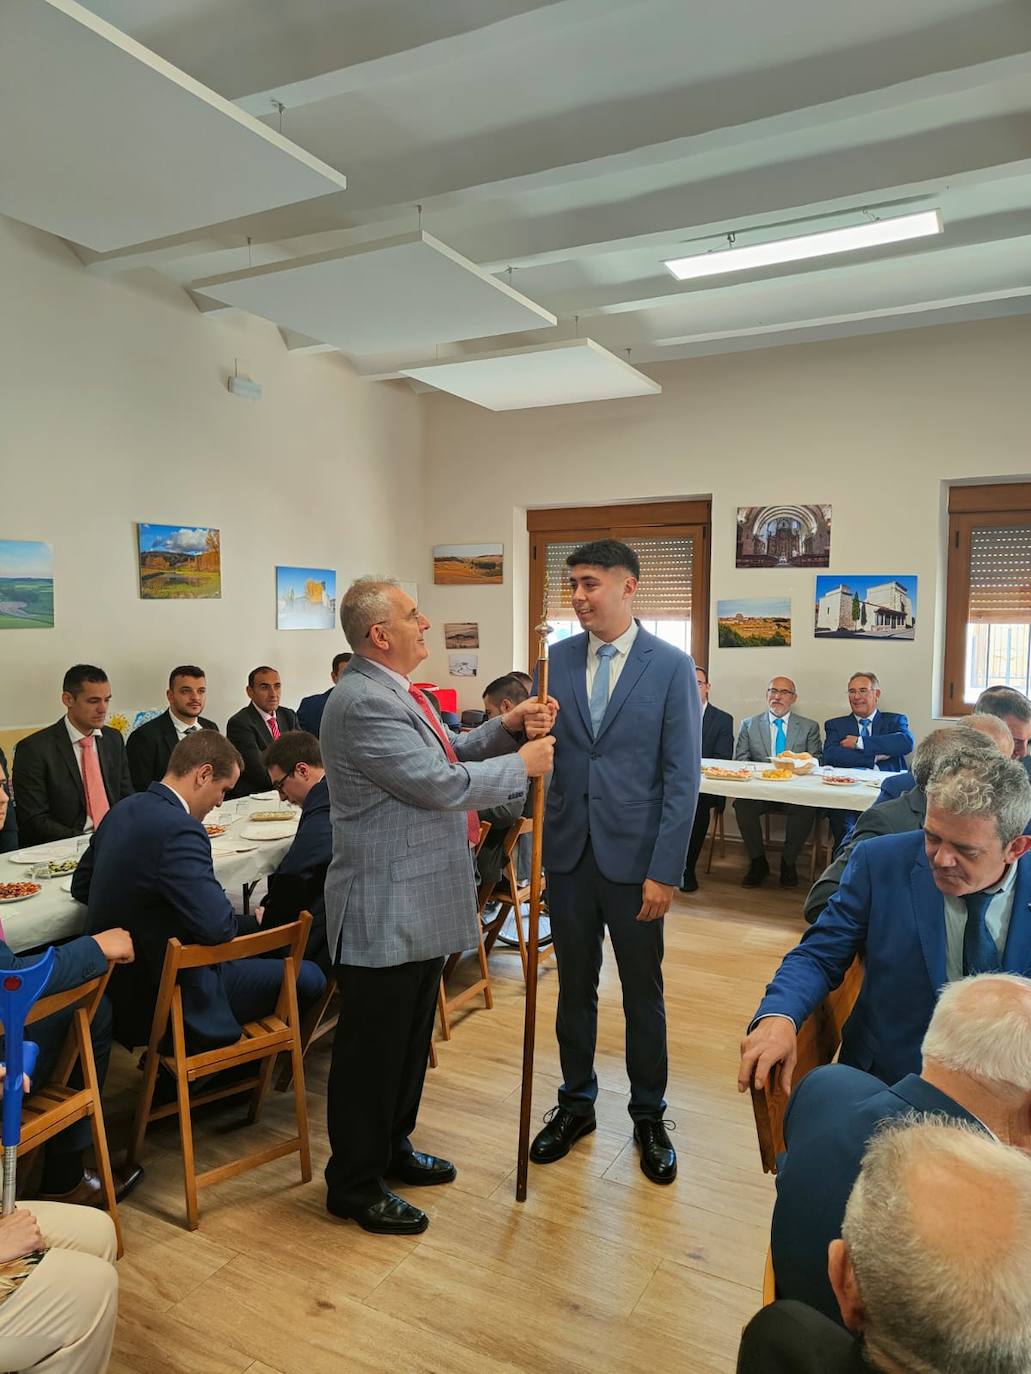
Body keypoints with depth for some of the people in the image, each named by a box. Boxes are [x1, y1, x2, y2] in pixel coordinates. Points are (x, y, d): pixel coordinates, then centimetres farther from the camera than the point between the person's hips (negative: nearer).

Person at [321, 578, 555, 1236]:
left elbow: (449, 752, 15)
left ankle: (392, 1149, 42)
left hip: (423, 904, 10)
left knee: (411, 1039, 23)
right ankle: (354, 1183, 25)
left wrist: (509, 726, -1)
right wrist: (523, 763, -12)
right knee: (373, 1049, 6)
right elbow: (442, 785, -25)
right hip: (386, 913, -10)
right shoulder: (362, 704, -23)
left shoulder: (397, 694, 11)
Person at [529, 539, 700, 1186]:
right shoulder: (557, 659, 3)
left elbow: (683, 775, -9)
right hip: (569, 851, 3)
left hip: (634, 856, -3)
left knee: (643, 993, 12)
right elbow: (545, 747, 7)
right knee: (575, 986, 17)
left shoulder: (671, 666, -7)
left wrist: (664, 870, -12)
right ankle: (576, 1103, 37)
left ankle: (649, 1116, 33)